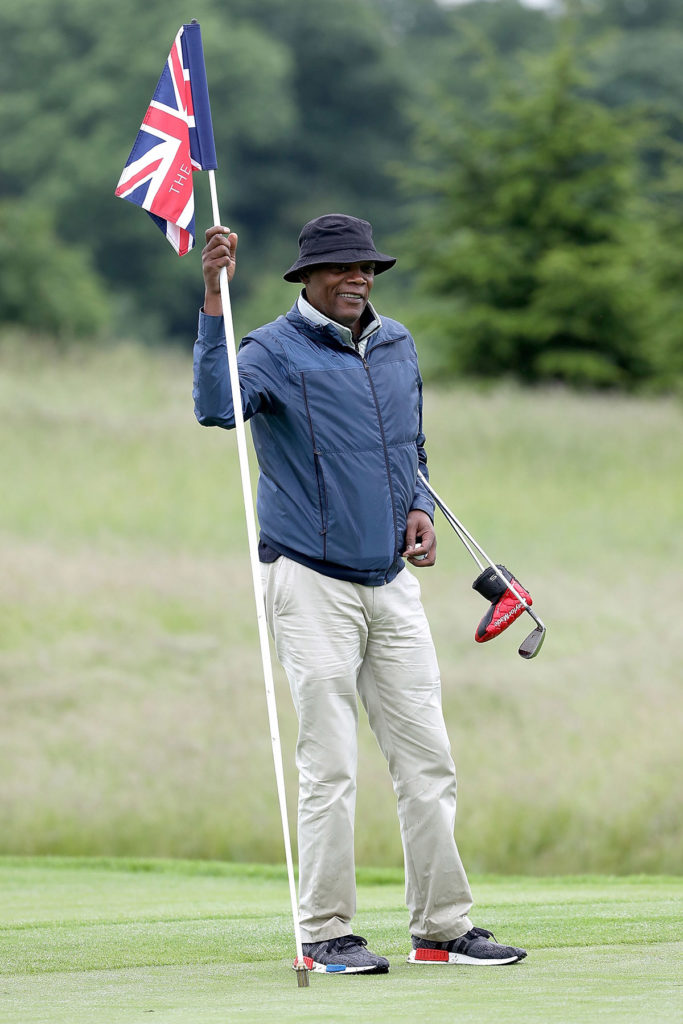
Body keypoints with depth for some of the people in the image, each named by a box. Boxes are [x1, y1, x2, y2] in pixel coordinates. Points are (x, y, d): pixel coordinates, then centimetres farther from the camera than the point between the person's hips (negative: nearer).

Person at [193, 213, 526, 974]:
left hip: (391, 582, 6)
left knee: (427, 760, 5)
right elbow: (215, 405, -29)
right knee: (330, 765, -7)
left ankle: (441, 927, 12)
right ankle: (326, 934, 1)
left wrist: (420, 509, 5)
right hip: (312, 584, -6)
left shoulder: (397, 346, 13)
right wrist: (215, 302, -36)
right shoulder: (275, 350, -7)